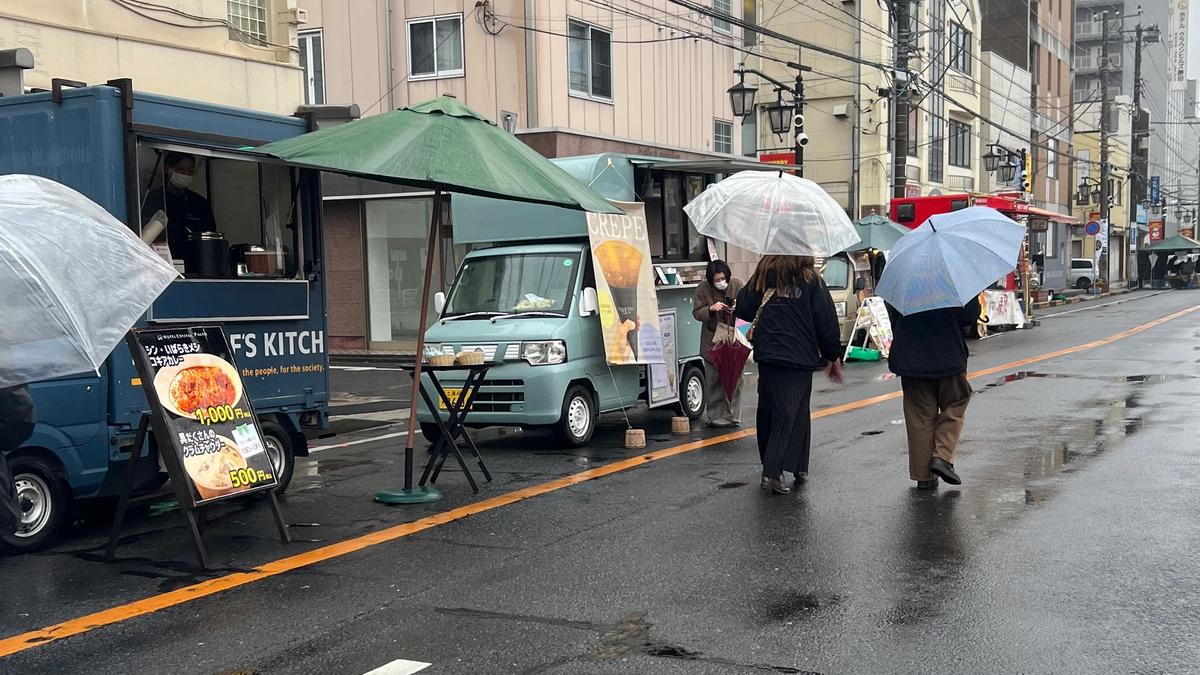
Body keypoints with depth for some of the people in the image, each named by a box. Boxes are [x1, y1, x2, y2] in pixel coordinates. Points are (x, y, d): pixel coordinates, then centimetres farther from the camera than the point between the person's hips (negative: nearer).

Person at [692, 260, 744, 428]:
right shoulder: (702, 288, -3)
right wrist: (711, 309, -20)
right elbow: (696, 313, -1)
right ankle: (715, 416, 12)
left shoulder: (738, 285, -2)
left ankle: (732, 416, 11)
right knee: (713, 379, 3)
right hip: (712, 341, 0)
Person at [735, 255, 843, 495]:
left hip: (766, 356, 3)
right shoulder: (811, 281, -4)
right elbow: (827, 321, -3)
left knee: (768, 412, 13)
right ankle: (772, 471, -9)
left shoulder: (762, 277, 3)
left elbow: (742, 308, 7)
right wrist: (834, 357, 8)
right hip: (800, 357, -3)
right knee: (794, 413, 0)